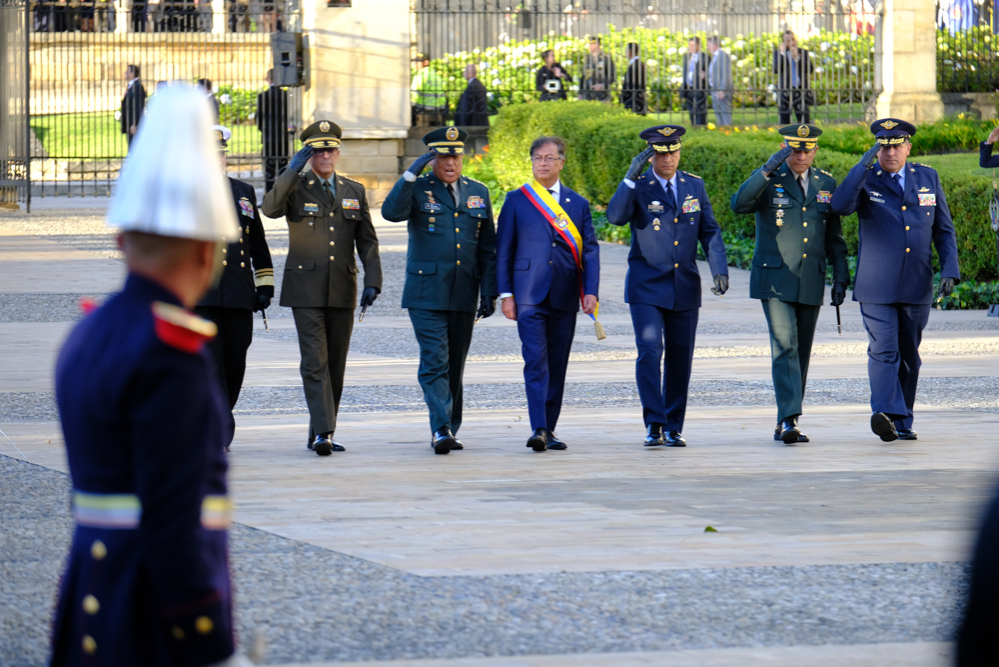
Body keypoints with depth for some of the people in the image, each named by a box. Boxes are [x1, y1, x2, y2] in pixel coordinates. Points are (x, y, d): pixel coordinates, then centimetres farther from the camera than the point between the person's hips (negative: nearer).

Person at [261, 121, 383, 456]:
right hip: (306, 289, -4)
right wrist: (293, 170, -23)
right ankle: (322, 432, -18)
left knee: (336, 364, 6)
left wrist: (372, 281, 1)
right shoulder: (295, 188, 2)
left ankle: (321, 433, 13)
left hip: (342, 290, 4)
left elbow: (367, 241, 13)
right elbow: (270, 208, -20)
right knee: (315, 362, -12)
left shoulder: (354, 192, 13)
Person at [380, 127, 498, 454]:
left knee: (455, 366, 9)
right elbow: (391, 212, -19)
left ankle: (450, 430, 16)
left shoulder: (478, 193, 13)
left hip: (463, 296, 4)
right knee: (435, 362, -13)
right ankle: (441, 430, -19)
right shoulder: (417, 190, 2)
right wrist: (411, 174, -23)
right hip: (427, 294, -4)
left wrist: (489, 292, 7)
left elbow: (487, 249, 14)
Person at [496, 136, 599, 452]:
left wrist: (591, 292, -4)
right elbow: (503, 250, 6)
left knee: (557, 364, 5)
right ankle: (538, 429, -20)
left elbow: (590, 249, 8)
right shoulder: (516, 200, 6)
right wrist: (505, 294, -2)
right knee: (535, 361, -14)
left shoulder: (577, 203, 11)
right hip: (529, 295, -3)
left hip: (564, 296, 3)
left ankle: (549, 430, 13)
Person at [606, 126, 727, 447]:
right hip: (647, 288, -3)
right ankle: (654, 425, -14)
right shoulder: (637, 187, -3)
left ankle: (673, 428, 14)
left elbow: (710, 231, 10)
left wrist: (720, 270, -2)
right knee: (649, 351, -15)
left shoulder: (694, 185, 8)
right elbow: (615, 216, -22)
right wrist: (630, 178, -29)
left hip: (684, 288, 3)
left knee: (680, 358, 6)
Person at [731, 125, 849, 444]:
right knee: (785, 347, -16)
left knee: (801, 353, 8)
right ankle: (789, 420, -23)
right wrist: (767, 170, -30)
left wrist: (840, 277, 8)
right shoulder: (768, 180, -2)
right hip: (774, 280, -5)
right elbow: (739, 204, -22)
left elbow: (834, 237, 16)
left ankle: (785, 423, 17)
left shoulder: (826, 184, 10)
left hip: (810, 283, 5)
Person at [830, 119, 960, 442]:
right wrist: (864, 165, -22)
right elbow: (841, 206, -20)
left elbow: (944, 230, 12)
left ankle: (903, 422, 19)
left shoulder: (928, 178, 10)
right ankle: (885, 413, -30)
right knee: (883, 350, -17)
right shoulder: (865, 179, 1)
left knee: (909, 355, 10)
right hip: (876, 287, -3)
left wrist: (949, 271, 0)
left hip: (917, 287, 3)